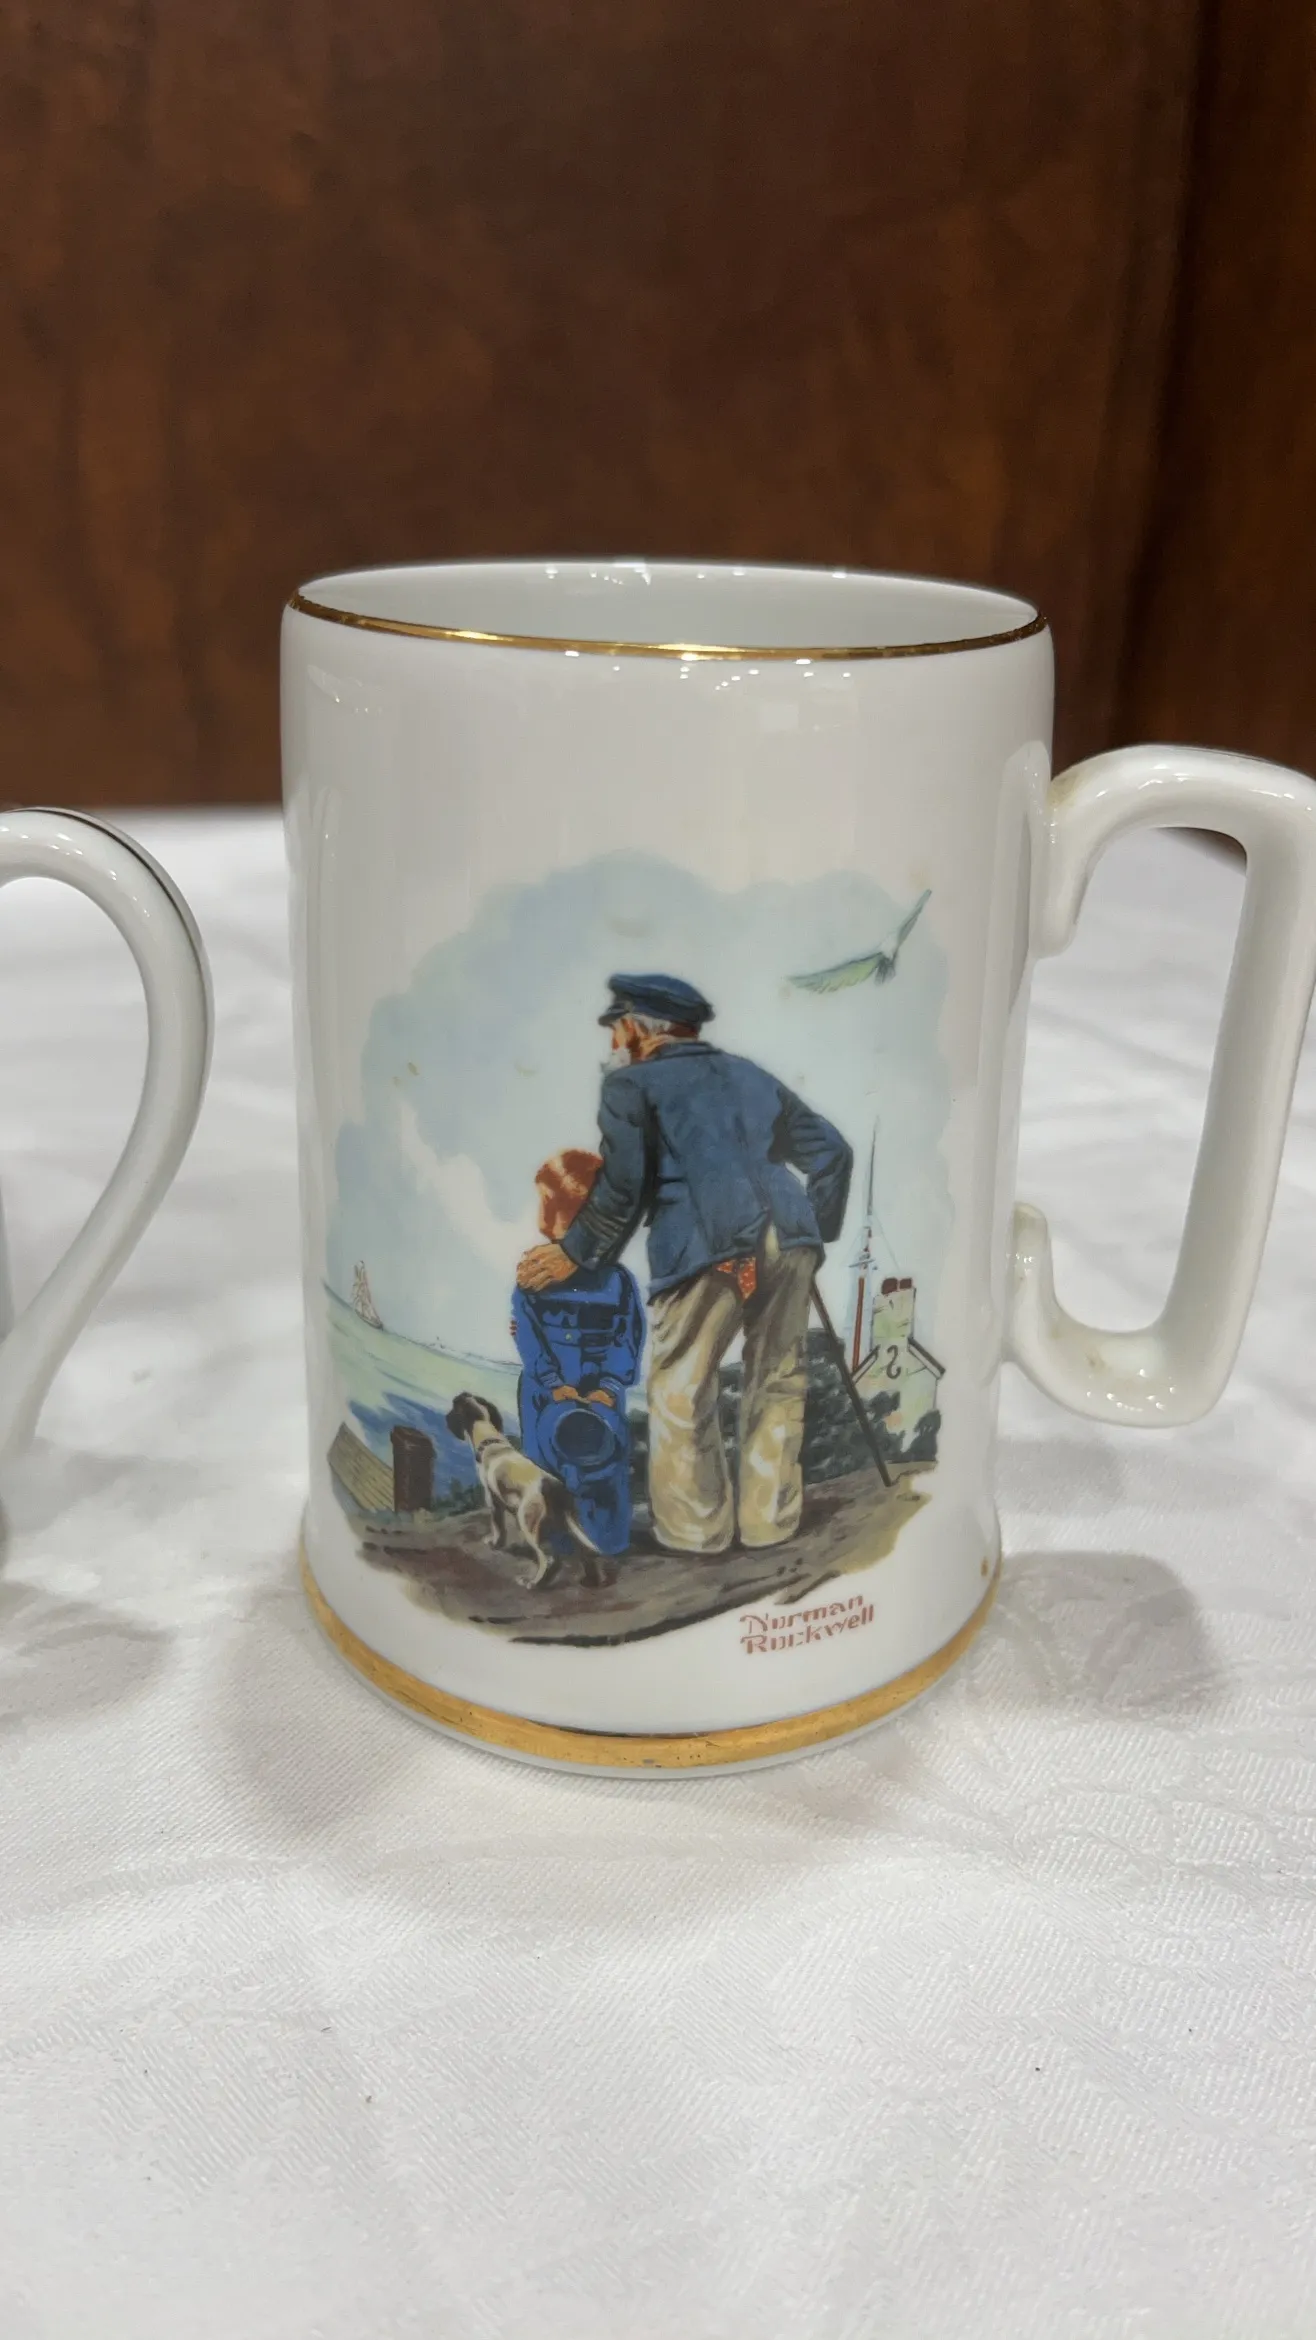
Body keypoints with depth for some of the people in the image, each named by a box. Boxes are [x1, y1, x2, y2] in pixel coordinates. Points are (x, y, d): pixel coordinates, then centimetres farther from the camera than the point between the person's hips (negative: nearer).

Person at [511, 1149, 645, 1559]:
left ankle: (606, 1548, 2)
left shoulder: (618, 1280, 1)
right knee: (546, 1463, -8)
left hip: (600, 1387, 0)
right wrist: (554, 1384, -19)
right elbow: (528, 1335, -7)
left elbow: (628, 1339, -3)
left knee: (606, 1461, -17)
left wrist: (609, 1387, -18)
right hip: (547, 1389, 0)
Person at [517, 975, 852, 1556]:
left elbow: (622, 1185, -2)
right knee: (776, 1382, 17)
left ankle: (695, 1530, 12)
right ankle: (769, 1522, 22)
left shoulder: (632, 1083, 13)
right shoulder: (750, 1076, 29)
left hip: (707, 1247, -5)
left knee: (682, 1390, 7)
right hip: (787, 1239, 6)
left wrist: (575, 1253, 8)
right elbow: (831, 1150, 23)